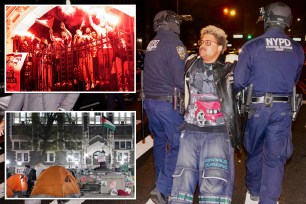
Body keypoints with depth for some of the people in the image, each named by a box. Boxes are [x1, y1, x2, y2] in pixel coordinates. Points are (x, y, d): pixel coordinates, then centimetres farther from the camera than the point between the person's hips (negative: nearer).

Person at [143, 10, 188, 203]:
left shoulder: (152, 44, 12)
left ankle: (162, 182, 32)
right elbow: (181, 79, -17)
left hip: (150, 101, 8)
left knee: (160, 141, 19)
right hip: (168, 103, -8)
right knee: (177, 144, -4)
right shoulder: (174, 44, -13)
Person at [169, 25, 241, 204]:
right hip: (190, 131, 2)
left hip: (218, 133, -2)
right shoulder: (191, 64, 15)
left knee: (215, 184, -18)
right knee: (183, 180, -8)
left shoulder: (229, 70, 9)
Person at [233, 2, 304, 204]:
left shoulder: (252, 46, -12)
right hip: (283, 108, 1)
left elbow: (238, 81, -9)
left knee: (254, 150, 19)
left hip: (257, 106, -1)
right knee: (275, 156, 7)